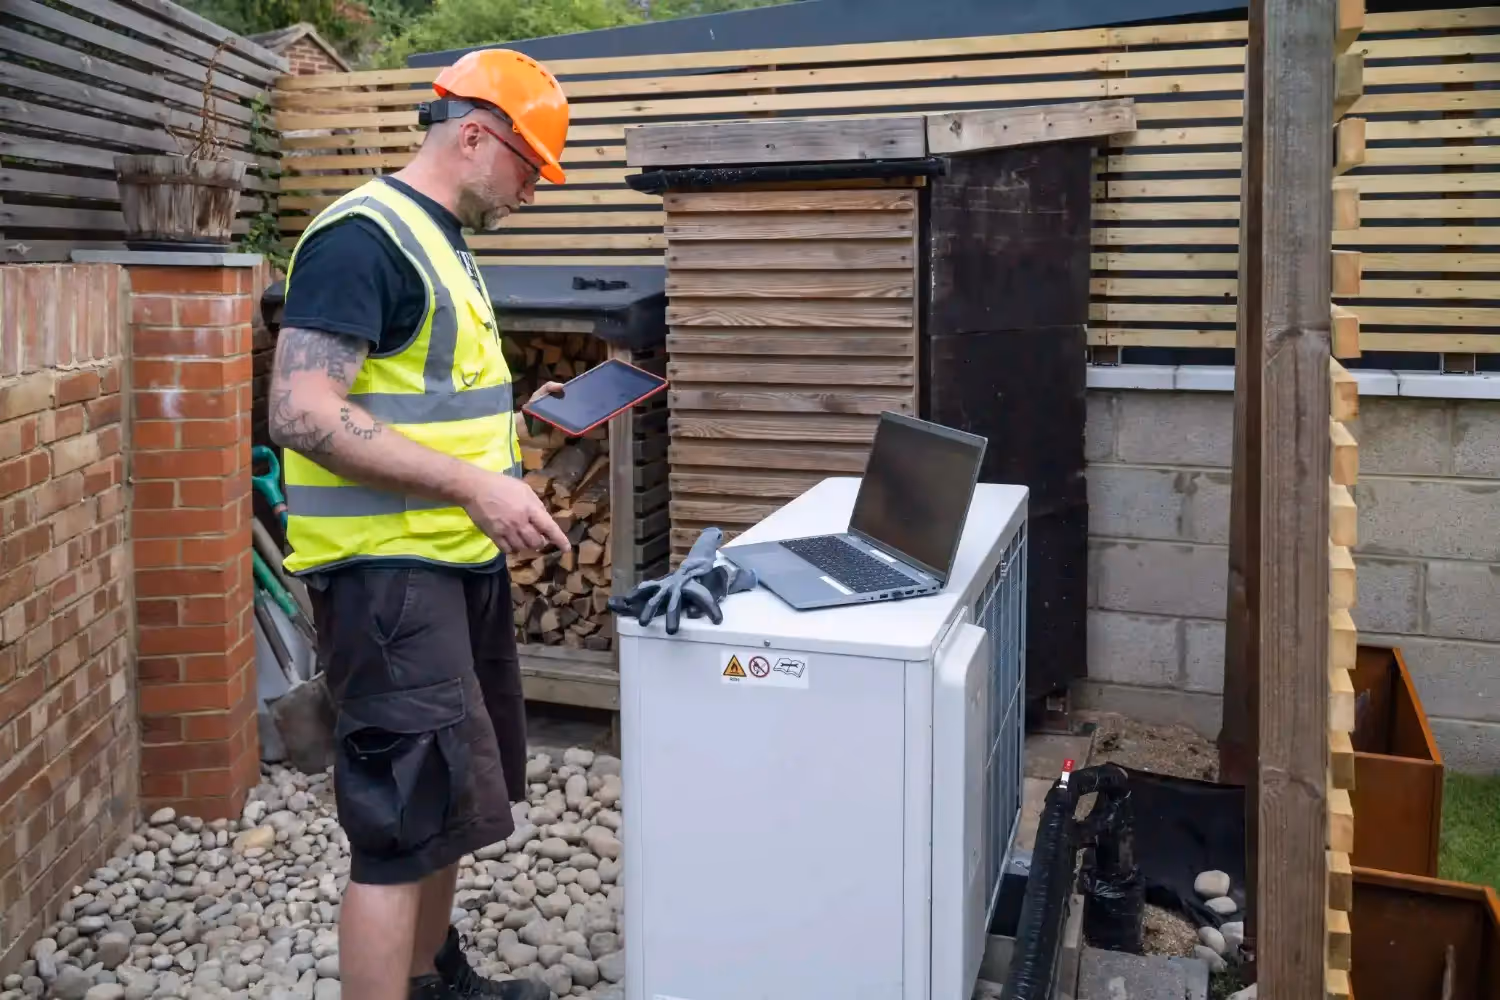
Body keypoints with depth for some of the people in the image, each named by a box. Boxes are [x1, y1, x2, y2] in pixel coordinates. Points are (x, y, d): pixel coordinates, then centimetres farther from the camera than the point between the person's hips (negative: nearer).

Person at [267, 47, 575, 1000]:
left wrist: (512, 421, 13)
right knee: (406, 822, -6)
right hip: (387, 571, -10)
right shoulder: (363, 236, -15)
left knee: (451, 795, 21)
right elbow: (302, 412, -24)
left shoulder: (442, 243, 16)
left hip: (460, 562, 10)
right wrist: (475, 484, -26)